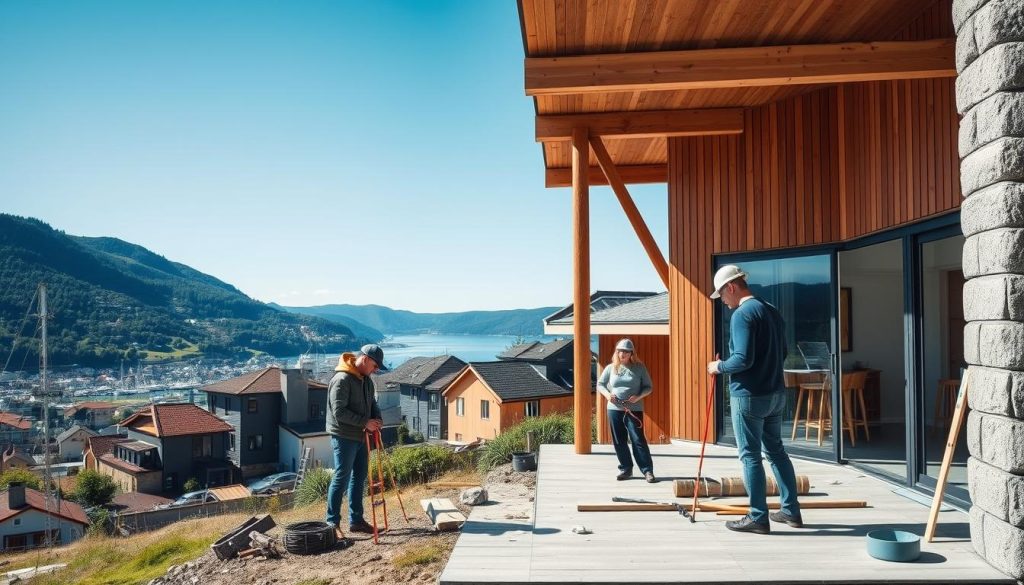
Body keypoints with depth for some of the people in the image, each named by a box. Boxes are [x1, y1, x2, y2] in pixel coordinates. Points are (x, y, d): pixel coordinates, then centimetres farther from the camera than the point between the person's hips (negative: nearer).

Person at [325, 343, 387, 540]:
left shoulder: (366, 380, 11)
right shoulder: (342, 380, -18)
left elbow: (372, 403, 18)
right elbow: (339, 412, -23)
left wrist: (377, 419, -3)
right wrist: (365, 422, -21)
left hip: (361, 437, 9)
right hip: (344, 437, -9)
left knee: (359, 478, 13)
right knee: (341, 478, -4)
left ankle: (356, 520, 23)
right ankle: (332, 523, 6)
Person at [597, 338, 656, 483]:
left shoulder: (639, 368, 1)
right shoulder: (611, 368, 7)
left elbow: (648, 387, 5)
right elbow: (600, 384, 14)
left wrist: (638, 396, -14)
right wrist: (607, 394, -5)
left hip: (634, 410, -3)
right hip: (614, 409, 3)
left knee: (638, 440, -8)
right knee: (619, 442, 7)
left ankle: (648, 471, -2)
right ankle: (626, 469, 20)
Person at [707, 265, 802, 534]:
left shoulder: (742, 314, -17)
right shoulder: (772, 311, 11)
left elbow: (743, 359, -24)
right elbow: (782, 354, 19)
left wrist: (719, 366, -8)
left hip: (749, 396, -9)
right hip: (775, 393, 9)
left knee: (750, 455, 0)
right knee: (776, 451, 17)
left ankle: (758, 517, 7)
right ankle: (791, 511, 24)